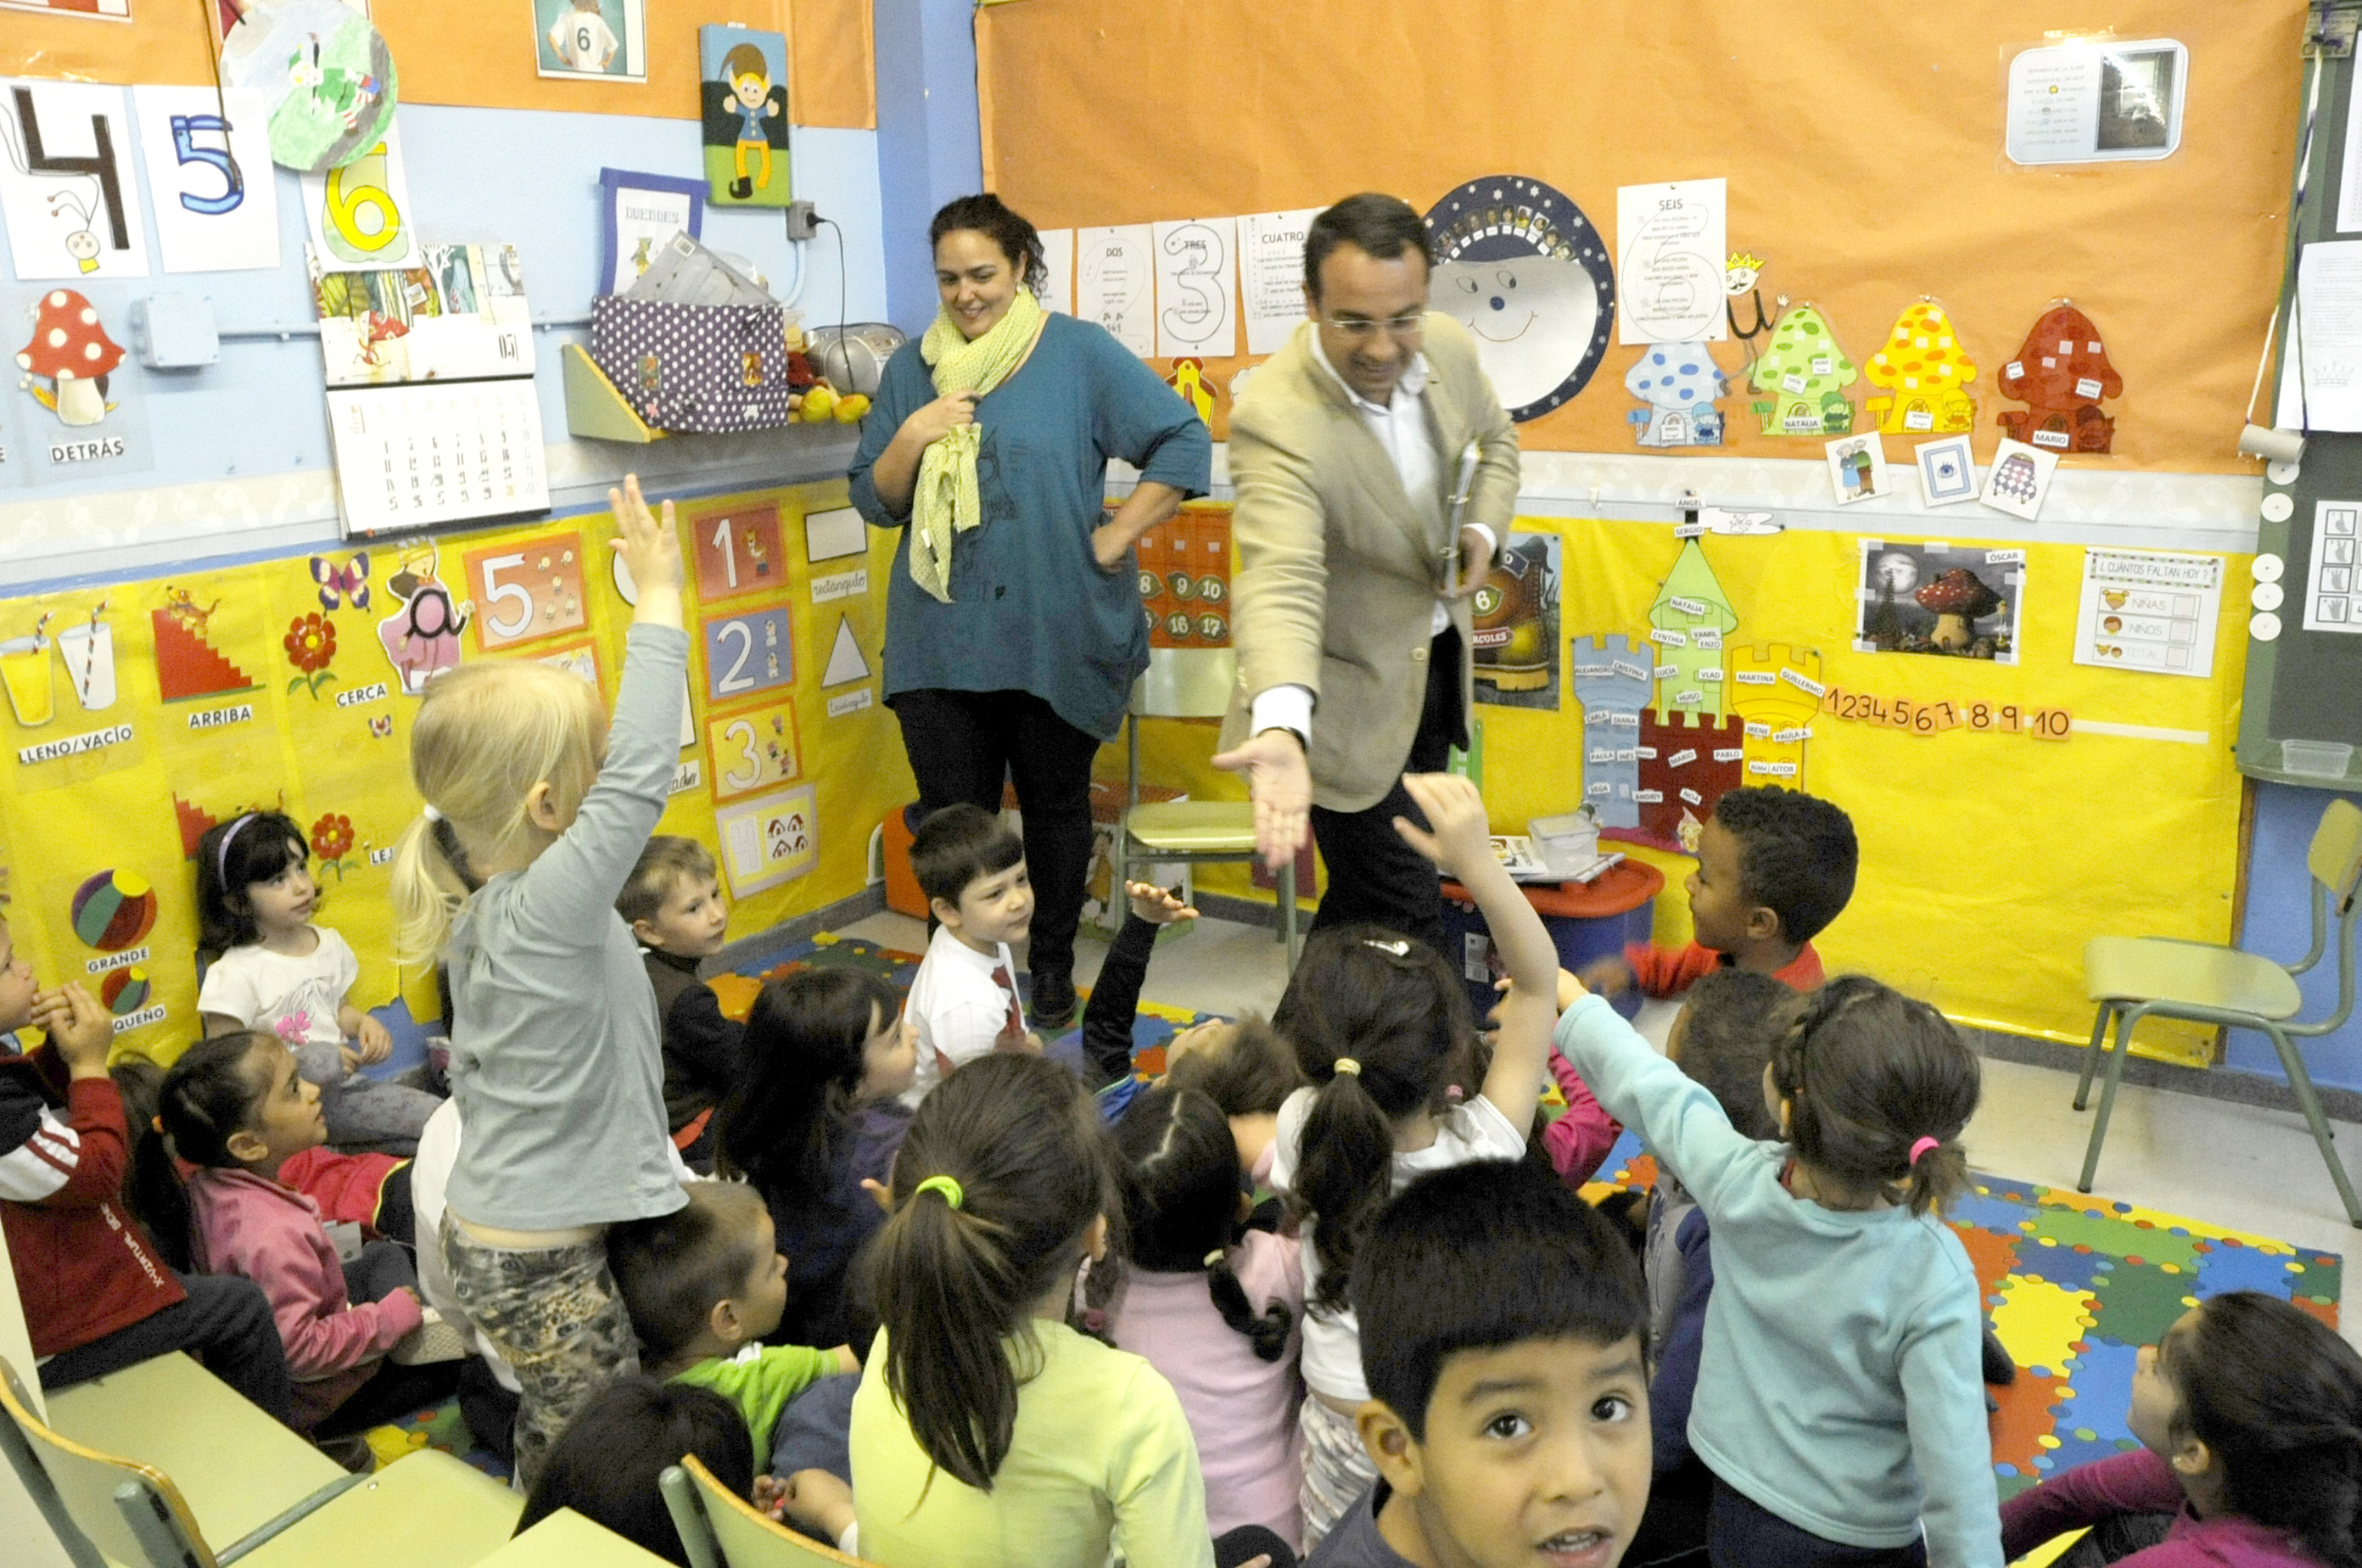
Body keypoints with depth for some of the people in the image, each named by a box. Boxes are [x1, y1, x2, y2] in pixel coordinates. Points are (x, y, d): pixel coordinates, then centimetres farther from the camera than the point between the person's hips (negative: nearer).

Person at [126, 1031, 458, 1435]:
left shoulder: (207, 1184, -11)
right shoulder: (273, 1236, -40)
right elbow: (297, 1349, -36)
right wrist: (390, 1318, -25)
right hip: (307, 1401, -8)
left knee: (384, 1254, 24)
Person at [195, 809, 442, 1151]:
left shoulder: (329, 943, 10)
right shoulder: (234, 974, -11)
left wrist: (364, 1023, 3)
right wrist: (308, 1060, -20)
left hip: (343, 1086, 6)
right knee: (320, 1058, -40)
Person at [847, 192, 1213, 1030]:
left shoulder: (1080, 353, -2)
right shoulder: (913, 366, 9)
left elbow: (1184, 441, -5)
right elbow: (874, 500, 11)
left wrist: (1116, 536, -9)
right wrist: (910, 439, -9)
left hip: (1056, 634, -2)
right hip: (941, 640, 3)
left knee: (1056, 805, 11)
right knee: (953, 814, 5)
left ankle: (1052, 964, 28)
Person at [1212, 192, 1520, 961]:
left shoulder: (1449, 349, -9)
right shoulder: (1276, 417, -32)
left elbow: (1493, 439, 14)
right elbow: (1281, 582, -45)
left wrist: (1483, 526, -6)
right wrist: (1281, 727, -61)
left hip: (1437, 659, 7)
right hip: (1348, 693, -7)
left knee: (1368, 888, 22)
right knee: (1405, 920, -1)